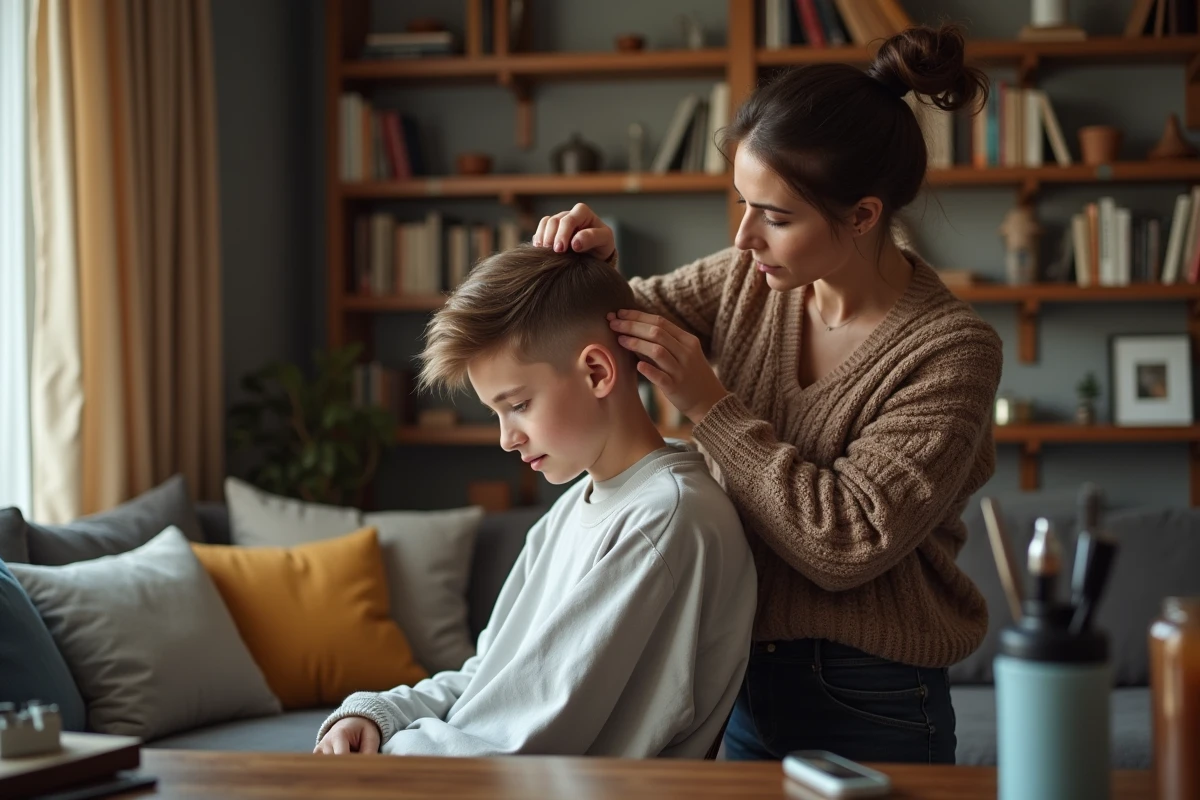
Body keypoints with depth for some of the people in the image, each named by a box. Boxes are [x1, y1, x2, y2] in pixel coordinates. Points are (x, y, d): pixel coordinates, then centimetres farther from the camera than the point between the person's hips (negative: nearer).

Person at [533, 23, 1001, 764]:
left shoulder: (952, 350, -19)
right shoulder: (749, 280, -3)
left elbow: (846, 544, -25)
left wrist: (711, 405, -22)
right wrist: (592, 264, -10)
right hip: (744, 682, 5)